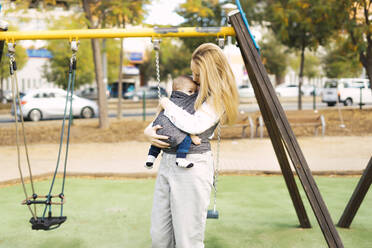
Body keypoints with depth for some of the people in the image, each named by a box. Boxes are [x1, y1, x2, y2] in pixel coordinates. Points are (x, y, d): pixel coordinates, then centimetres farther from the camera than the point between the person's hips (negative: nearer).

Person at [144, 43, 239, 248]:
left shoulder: (218, 98, -5)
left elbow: (194, 126, -20)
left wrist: (168, 105, -5)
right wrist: (148, 131, 2)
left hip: (193, 164, -7)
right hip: (167, 161, 7)